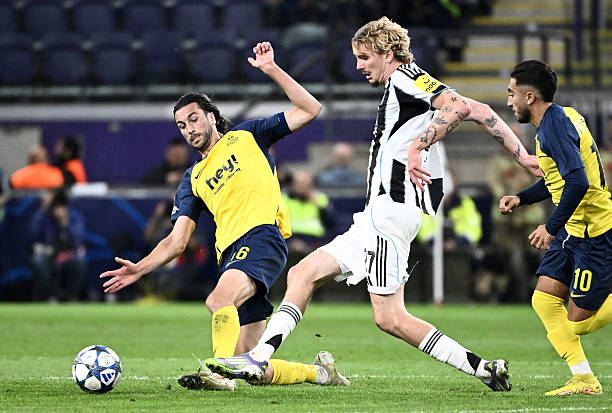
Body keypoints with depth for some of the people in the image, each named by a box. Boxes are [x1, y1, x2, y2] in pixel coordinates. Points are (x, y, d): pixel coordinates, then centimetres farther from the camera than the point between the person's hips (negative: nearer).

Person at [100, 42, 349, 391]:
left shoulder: (245, 137, 17)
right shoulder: (193, 180, 27)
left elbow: (310, 109, 11)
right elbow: (177, 241, 21)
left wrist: (271, 70, 4)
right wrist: (139, 269, 7)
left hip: (262, 235, -6)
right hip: (230, 254, 6)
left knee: (219, 300, -36)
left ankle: (219, 371, -46)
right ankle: (320, 371, 18)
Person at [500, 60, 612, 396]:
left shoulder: (554, 128, -20)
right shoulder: (562, 117, 12)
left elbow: (578, 181, -31)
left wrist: (552, 227, -26)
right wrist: (521, 198, 15)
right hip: (573, 230, 10)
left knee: (579, 322, -5)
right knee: (544, 300, 1)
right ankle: (583, 380, 3)